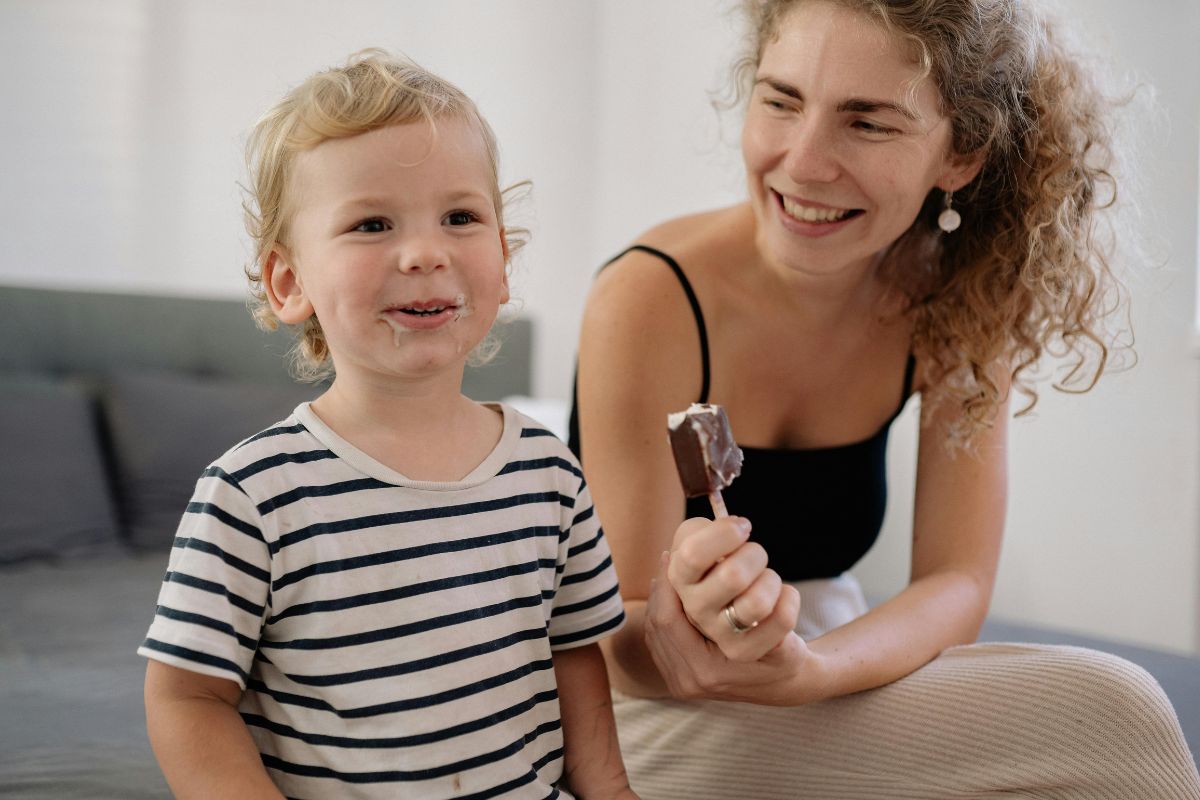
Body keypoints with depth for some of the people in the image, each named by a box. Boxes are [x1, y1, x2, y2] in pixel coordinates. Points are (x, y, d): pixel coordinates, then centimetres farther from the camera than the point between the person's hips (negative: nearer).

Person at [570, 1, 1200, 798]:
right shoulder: (651, 300, -22)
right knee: (1109, 720, -22)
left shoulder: (962, 305, -7)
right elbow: (624, 653, -18)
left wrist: (806, 670, -32)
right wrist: (678, 636, -43)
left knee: (1118, 710, -21)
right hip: (659, 708, -5)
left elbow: (957, 580, -11)